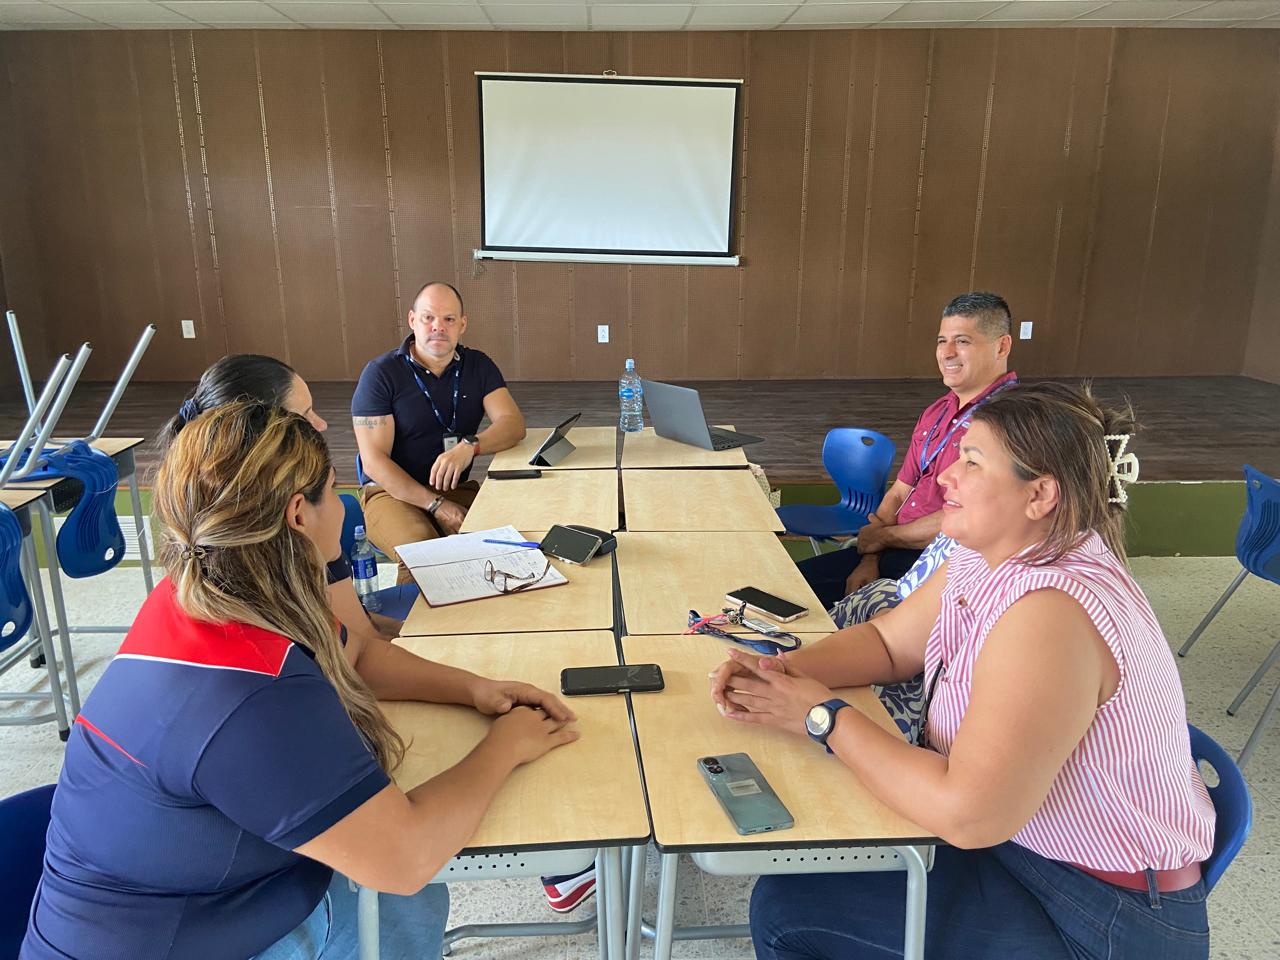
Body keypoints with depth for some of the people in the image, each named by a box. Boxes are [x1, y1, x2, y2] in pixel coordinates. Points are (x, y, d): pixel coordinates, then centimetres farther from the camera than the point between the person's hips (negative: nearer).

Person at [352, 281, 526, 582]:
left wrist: (471, 445, -29)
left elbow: (513, 423, -7)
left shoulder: (478, 366, 7)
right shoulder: (380, 373, -6)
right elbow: (374, 461, -10)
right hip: (392, 492, -4)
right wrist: (436, 506, -19)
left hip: (457, 488, 4)